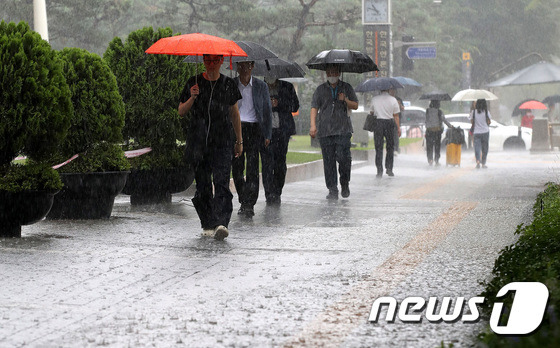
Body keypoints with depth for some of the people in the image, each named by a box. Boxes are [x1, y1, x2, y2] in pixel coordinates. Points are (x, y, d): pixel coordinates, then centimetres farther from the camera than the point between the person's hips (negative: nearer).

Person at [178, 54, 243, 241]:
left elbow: (234, 113, 18)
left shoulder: (228, 84, 9)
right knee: (202, 185, 4)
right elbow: (181, 112, 7)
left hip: (223, 142, -1)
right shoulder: (194, 83, 5)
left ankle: (221, 223, -25)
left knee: (222, 183, -15)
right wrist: (192, 98, -12)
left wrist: (239, 141, 19)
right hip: (198, 142, 1)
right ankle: (207, 225, 16)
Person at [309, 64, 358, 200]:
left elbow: (355, 106, 15)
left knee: (343, 157, -15)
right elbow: (314, 107, 7)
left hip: (343, 129, -1)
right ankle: (332, 190, 3)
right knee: (328, 160, -2)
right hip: (325, 130, 1)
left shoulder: (346, 88, 13)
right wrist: (313, 125, -6)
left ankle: (345, 183, 7)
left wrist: (345, 100, -6)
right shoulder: (320, 89, 12)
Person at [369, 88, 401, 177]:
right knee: (390, 147, 11)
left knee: (378, 148, 3)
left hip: (377, 122, 1)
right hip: (389, 123, -1)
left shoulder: (374, 99, 3)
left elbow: (372, 112, 11)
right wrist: (399, 128, 4)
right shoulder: (393, 100, -2)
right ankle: (389, 169, 6)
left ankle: (379, 171, -1)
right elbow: (396, 116, -1)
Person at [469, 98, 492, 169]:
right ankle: (483, 163, 16)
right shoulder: (486, 112, -6)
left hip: (476, 132, 0)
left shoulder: (474, 112, -4)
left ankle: (478, 161, -22)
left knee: (477, 148, 0)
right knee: (484, 148, 11)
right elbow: (489, 122, -1)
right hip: (485, 132, 0)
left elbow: (471, 121, 2)